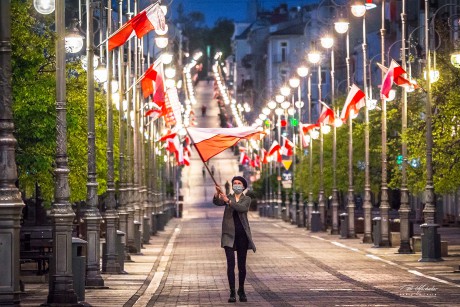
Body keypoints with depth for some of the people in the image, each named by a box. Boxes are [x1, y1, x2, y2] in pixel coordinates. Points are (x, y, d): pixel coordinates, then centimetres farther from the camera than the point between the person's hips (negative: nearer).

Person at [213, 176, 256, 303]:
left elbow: (242, 208, -17)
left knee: (242, 264, 6)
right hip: (229, 234, 0)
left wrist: (228, 201, -28)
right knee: (230, 263, -9)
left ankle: (241, 290, 23)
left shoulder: (247, 199, 5)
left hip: (242, 235, 0)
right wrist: (217, 193, -31)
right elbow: (216, 202, -11)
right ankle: (232, 292, -9)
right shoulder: (227, 197, 9)